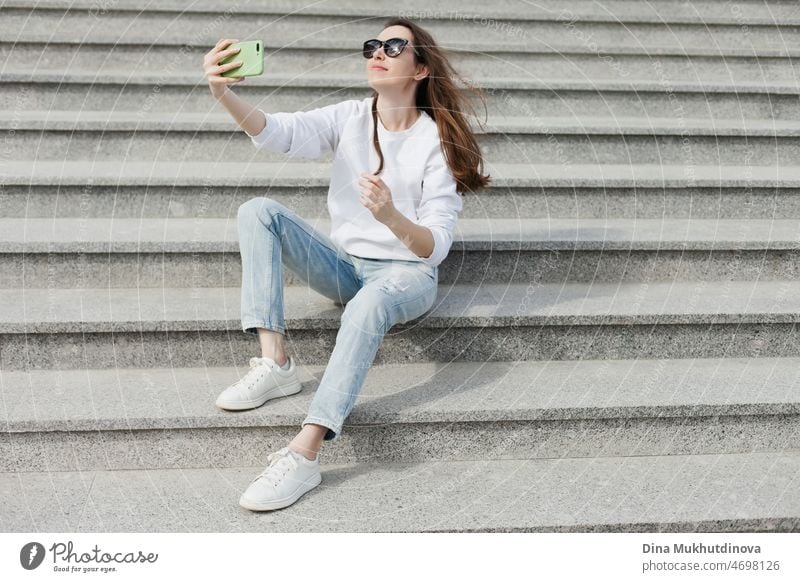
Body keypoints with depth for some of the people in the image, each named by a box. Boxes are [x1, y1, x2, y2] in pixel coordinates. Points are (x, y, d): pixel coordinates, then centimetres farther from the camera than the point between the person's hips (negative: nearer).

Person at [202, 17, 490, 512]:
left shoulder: (439, 140, -9)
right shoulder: (349, 118, 1)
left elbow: (435, 246, -17)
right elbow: (280, 131, -20)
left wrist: (391, 216, -39)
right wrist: (225, 94, -40)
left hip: (406, 274, -4)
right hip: (343, 266, 5)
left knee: (370, 302, -39)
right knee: (259, 211, -15)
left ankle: (304, 454, -44)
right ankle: (274, 364, -25)